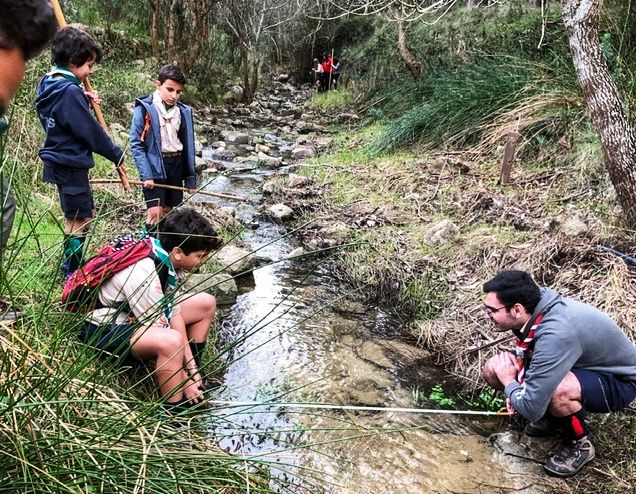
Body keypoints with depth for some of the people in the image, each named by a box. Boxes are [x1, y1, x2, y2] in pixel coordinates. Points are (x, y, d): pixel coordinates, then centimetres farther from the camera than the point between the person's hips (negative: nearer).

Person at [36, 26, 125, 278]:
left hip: (59, 160, 10)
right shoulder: (70, 90, -22)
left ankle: (73, 265, 31)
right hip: (70, 164, -10)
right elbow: (91, 131, -19)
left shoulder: (48, 84, 7)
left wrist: (83, 99, 4)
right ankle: (72, 274, 13)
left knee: (86, 213, 20)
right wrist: (116, 154, -7)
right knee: (78, 220, 1)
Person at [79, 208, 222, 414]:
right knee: (171, 341, -38)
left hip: (134, 316, 9)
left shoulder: (163, 257, -8)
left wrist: (192, 369, -6)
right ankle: (174, 410, -16)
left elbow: (173, 313, -5)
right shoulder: (144, 275, -33)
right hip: (103, 330, -9)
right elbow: (160, 331, -26)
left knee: (206, 304, 5)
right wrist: (185, 382, -16)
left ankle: (195, 377, 15)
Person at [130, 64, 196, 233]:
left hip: (176, 165, 5)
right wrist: (146, 175, -17)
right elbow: (136, 144, -10)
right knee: (155, 213, -7)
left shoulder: (184, 111, 5)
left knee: (168, 212, 14)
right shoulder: (144, 109, -9)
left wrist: (190, 177, 8)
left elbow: (188, 145, 10)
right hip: (155, 167, -5)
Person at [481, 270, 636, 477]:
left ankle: (580, 445, -8)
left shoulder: (556, 334, -38)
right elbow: (524, 354, 7)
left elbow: (531, 408, -36)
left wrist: (509, 383, -16)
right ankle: (554, 416, 14)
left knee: (556, 392, -40)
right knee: (492, 371, -5)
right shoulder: (535, 304, -15)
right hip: (580, 365, 7)